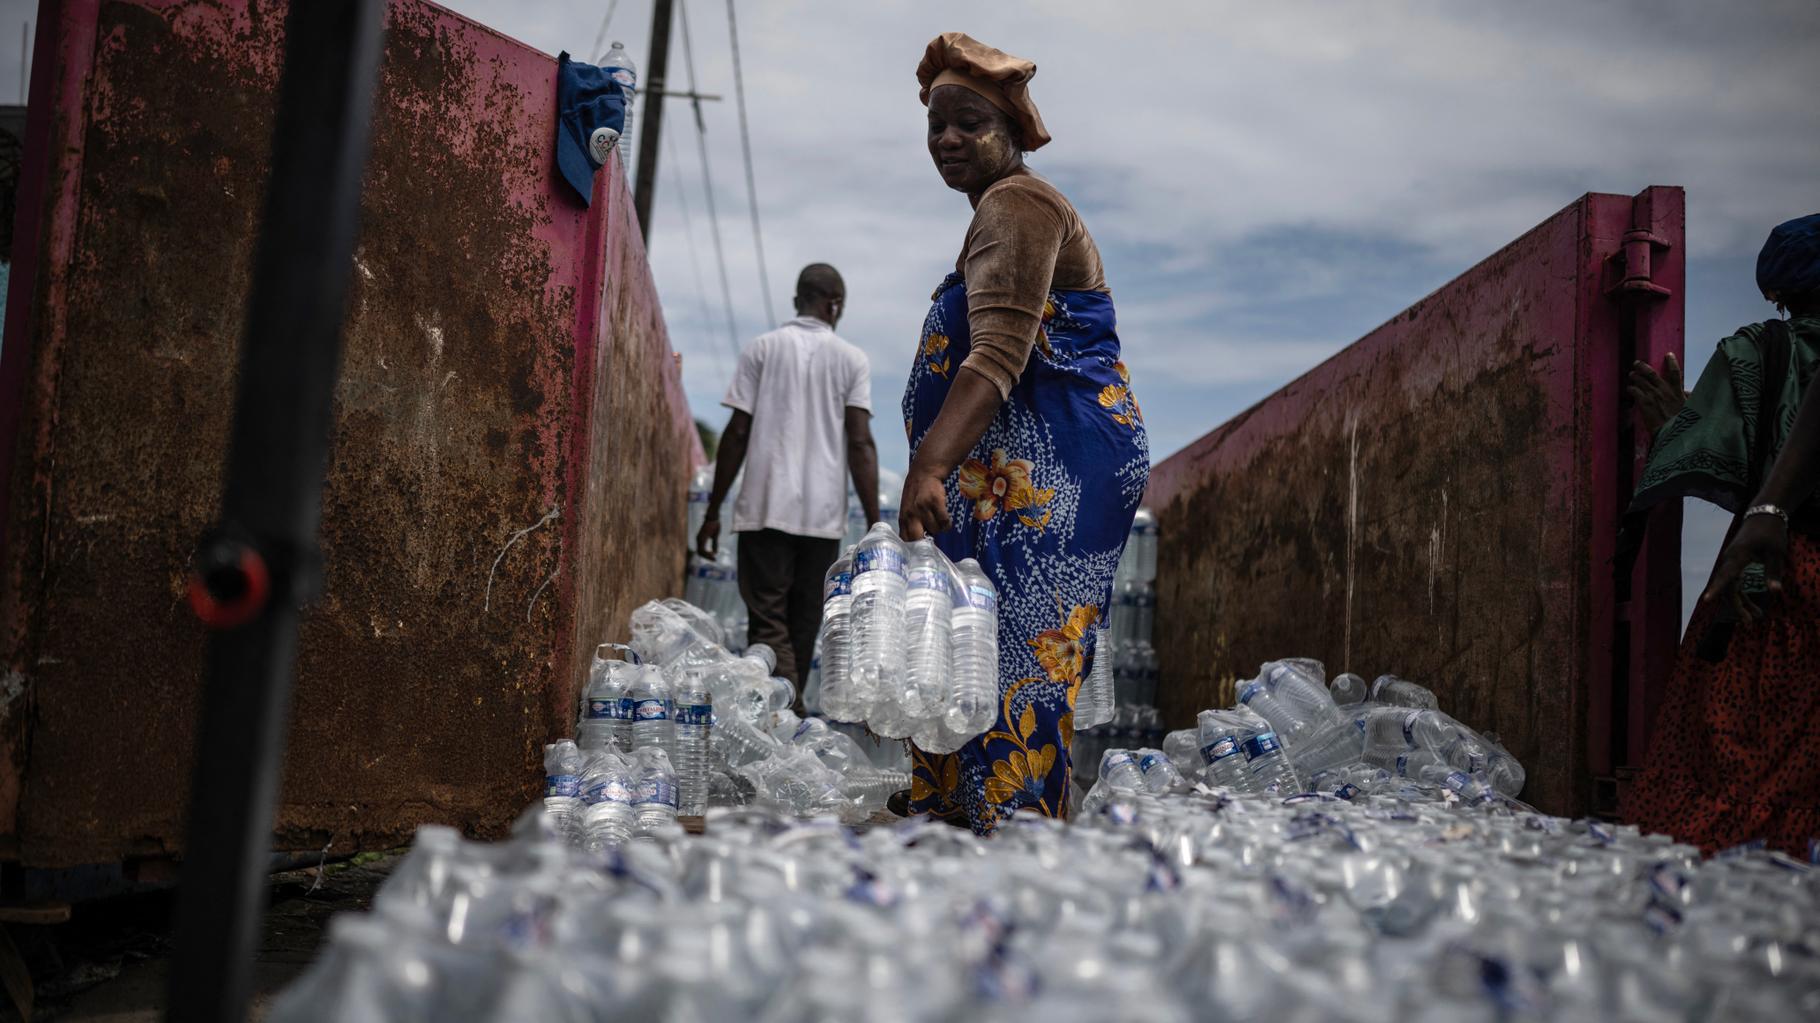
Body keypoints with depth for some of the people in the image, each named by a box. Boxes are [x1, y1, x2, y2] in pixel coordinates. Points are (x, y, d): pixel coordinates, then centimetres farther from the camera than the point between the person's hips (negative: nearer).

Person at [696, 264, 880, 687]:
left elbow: (737, 434, 1)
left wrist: (712, 513, 5)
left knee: (768, 623, -4)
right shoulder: (853, 359, 6)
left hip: (765, 508, -1)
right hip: (824, 513, 1)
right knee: (804, 625, 13)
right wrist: (874, 526, -4)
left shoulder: (762, 348, 6)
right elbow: (860, 444, -3)